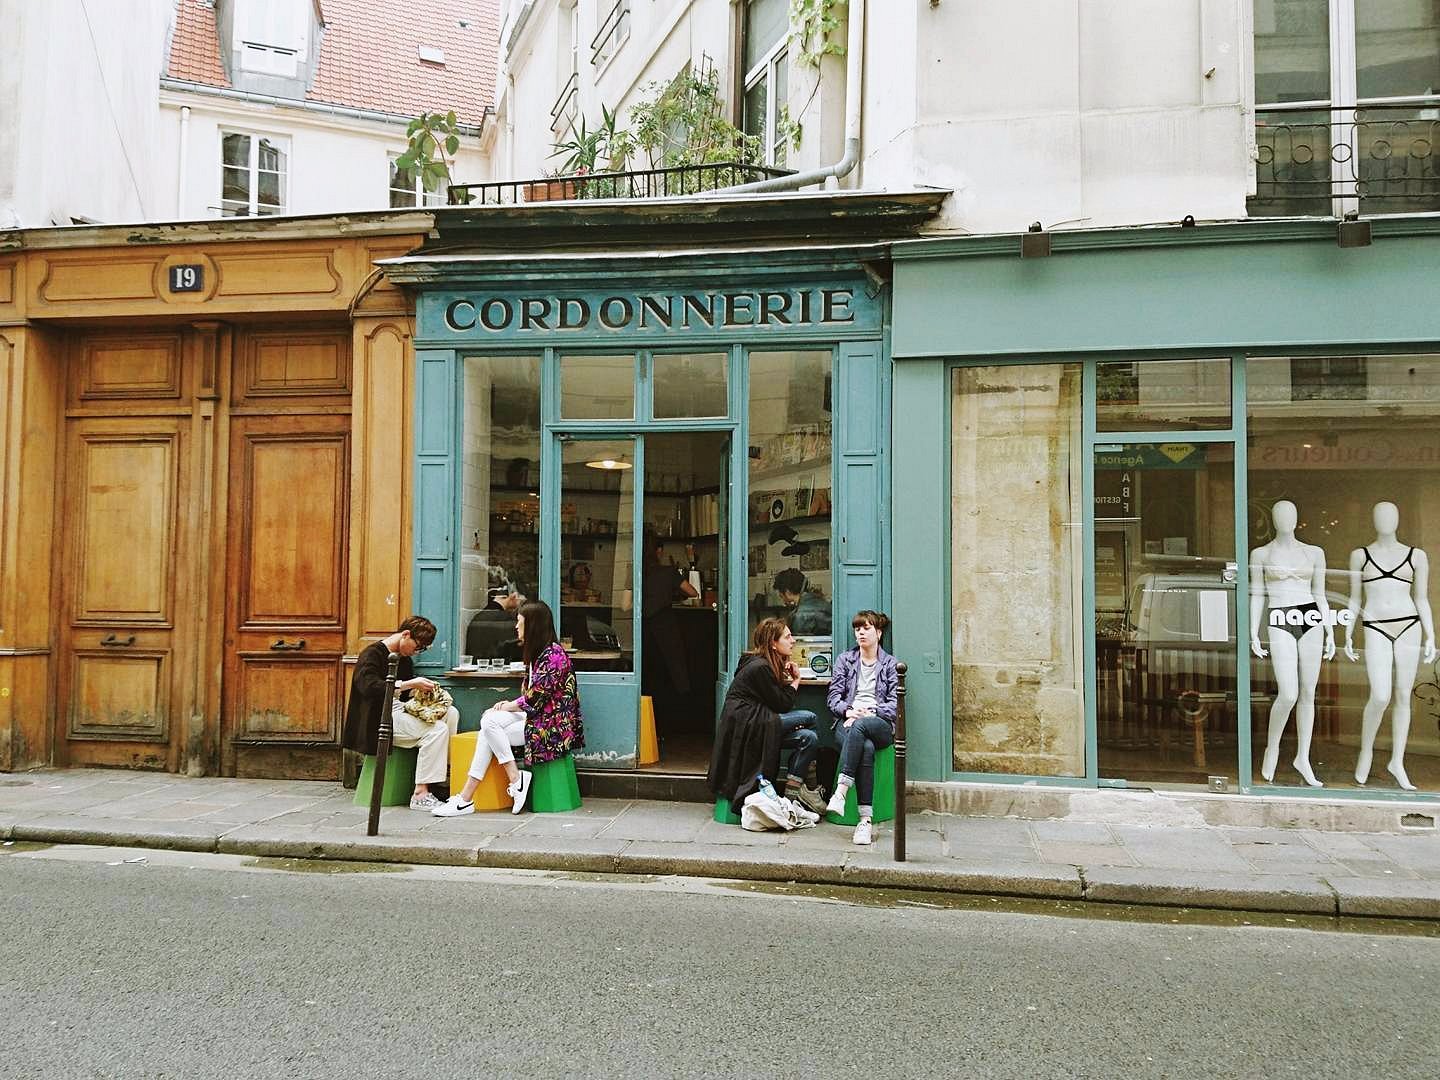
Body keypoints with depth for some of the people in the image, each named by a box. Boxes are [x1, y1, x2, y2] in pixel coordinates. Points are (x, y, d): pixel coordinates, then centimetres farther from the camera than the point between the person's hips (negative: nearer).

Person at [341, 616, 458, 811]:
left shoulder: (405, 659, 20)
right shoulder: (373, 654, -8)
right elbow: (369, 685, -25)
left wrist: (421, 689, 0)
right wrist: (410, 684, -26)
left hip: (399, 709, 9)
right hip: (379, 717, -9)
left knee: (451, 713, -8)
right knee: (437, 729, -25)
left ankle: (450, 770, -8)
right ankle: (420, 795, -26)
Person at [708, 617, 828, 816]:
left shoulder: (770, 665, 14)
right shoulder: (759, 667, -15)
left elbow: (780, 703, 13)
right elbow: (782, 705, -12)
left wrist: (789, 680, -4)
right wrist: (795, 682, 2)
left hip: (758, 723, 9)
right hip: (743, 726, -9)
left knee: (809, 737, -5)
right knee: (809, 717, -15)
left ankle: (794, 788, -1)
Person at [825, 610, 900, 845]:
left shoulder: (890, 664, 16)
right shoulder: (844, 659, 20)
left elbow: (895, 703, 5)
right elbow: (833, 697, 11)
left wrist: (869, 712, -12)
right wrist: (848, 710, -11)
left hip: (880, 724, -1)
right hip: (847, 721, 1)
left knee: (859, 727, -39)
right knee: (866, 748, -36)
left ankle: (841, 790, -45)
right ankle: (866, 820, -42)